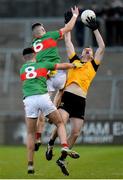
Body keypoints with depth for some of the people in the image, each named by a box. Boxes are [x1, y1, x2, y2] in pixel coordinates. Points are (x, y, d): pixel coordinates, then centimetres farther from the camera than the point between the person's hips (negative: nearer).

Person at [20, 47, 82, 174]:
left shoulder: (22, 69, 23)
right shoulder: (43, 65, 17)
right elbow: (64, 66, 26)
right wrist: (75, 65, 45)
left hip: (29, 100, 1)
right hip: (43, 97, -1)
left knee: (30, 134, 11)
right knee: (60, 123, 14)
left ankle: (30, 164, 4)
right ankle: (64, 147, -11)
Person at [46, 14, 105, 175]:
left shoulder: (93, 65, 20)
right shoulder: (75, 60, 19)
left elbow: (102, 47, 15)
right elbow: (68, 41, 22)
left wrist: (95, 29, 15)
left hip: (80, 100, 2)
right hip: (67, 96, -2)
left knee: (76, 132, -3)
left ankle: (62, 159, 12)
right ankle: (50, 145, 7)